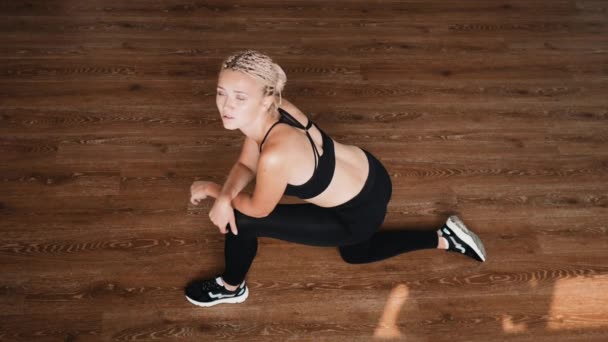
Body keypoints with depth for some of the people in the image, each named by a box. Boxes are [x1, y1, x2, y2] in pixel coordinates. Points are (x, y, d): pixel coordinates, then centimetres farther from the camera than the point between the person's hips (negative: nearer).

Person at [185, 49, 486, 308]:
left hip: (360, 213, -8)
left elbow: (258, 210, -18)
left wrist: (212, 189, -4)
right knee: (356, 253, 38)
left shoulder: (276, 154, -38)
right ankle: (446, 238, 41)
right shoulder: (272, 112, -15)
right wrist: (224, 196, -19)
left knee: (241, 220, -7)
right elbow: (246, 165, 0)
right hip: (368, 177, 8)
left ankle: (231, 288, 25)